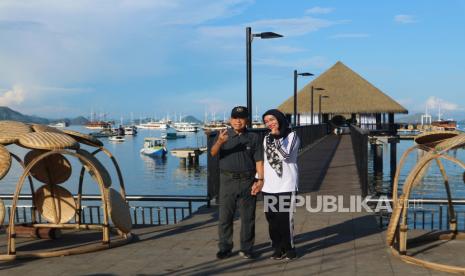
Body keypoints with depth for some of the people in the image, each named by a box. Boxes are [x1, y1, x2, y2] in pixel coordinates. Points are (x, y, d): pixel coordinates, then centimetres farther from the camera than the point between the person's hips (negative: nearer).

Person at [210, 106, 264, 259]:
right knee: (225, 217, 4)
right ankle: (225, 248, 14)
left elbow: (259, 160, 1)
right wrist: (219, 142, -32)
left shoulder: (254, 138, 5)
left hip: (248, 181, 0)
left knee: (247, 217, 5)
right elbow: (213, 153, -12)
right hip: (227, 181, 0)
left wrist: (260, 179, -13)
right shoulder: (224, 135, 4)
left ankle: (246, 248, 16)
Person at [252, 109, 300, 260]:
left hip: (286, 185, -5)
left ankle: (288, 249, 10)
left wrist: (276, 138, -16)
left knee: (285, 219, -5)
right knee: (272, 219, 6)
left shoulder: (292, 135, -2)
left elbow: (285, 155, -16)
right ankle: (277, 248, 17)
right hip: (268, 186, 5)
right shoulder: (267, 138, 13)